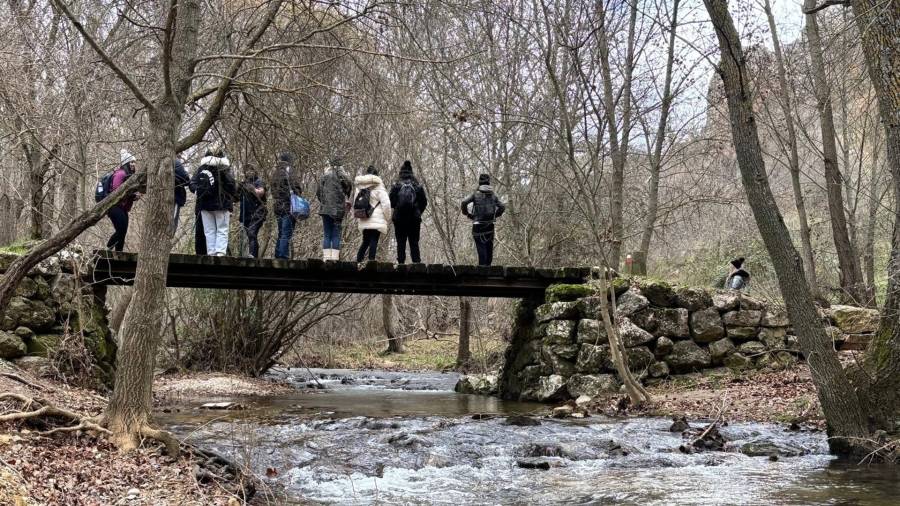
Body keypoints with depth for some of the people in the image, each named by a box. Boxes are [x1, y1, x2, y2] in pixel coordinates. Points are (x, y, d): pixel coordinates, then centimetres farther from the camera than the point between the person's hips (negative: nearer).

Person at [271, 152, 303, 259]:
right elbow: (296, 189, -15)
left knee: (281, 234, 14)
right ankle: (283, 256, -13)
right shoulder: (290, 171, -8)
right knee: (287, 234, -8)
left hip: (278, 207, 8)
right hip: (289, 206, -8)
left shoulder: (276, 173, 17)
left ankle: (278, 256, 14)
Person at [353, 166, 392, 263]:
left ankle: (358, 261, 8)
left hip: (363, 221, 5)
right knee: (374, 242, -5)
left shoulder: (359, 188, 12)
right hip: (376, 221, -5)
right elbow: (386, 203, -12)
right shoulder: (378, 187, -5)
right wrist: (387, 217, 1)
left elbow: (355, 205, 15)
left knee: (365, 242, 16)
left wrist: (357, 220, 21)